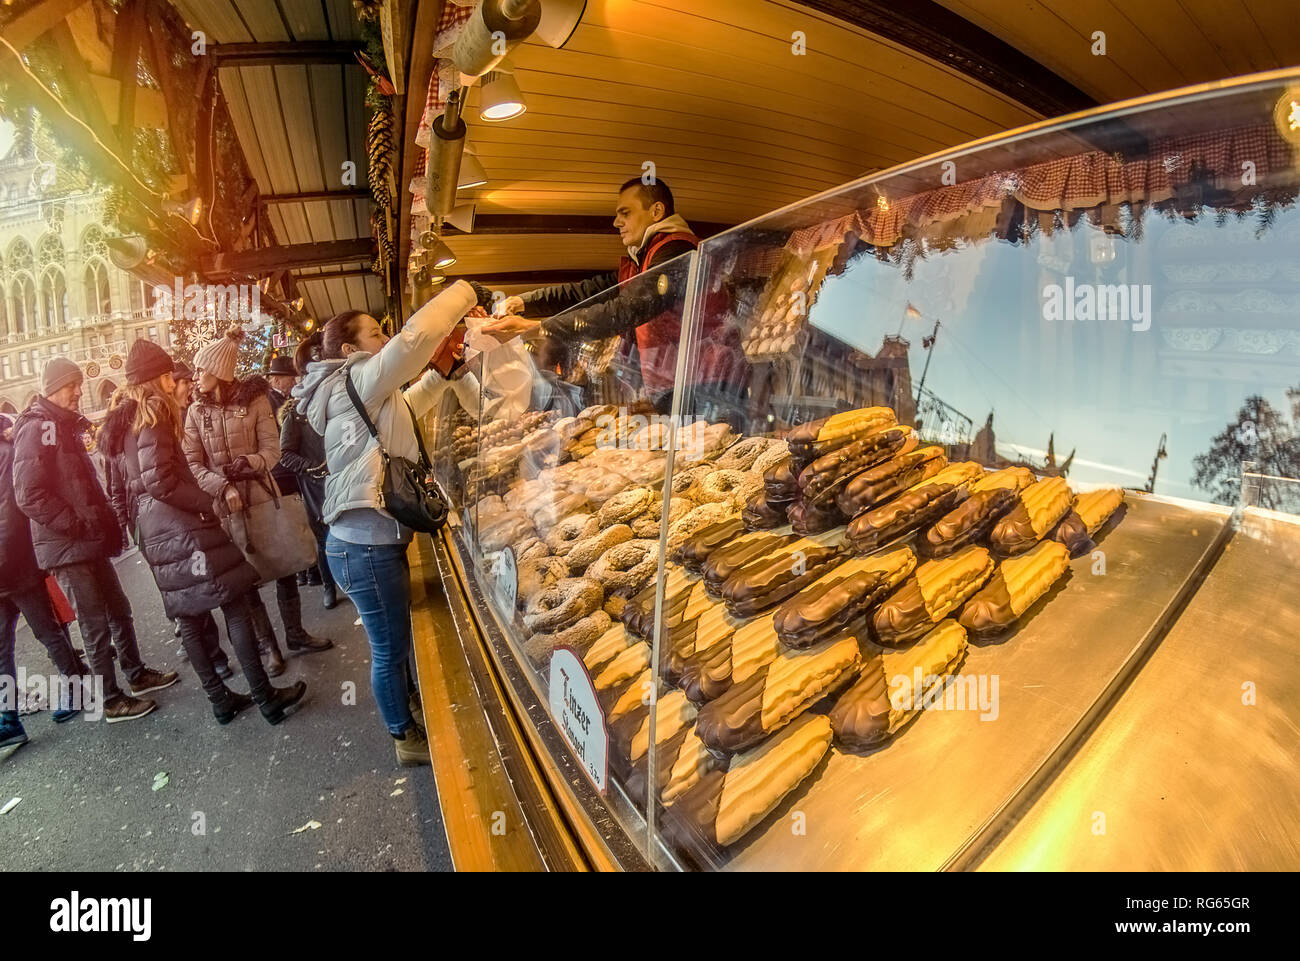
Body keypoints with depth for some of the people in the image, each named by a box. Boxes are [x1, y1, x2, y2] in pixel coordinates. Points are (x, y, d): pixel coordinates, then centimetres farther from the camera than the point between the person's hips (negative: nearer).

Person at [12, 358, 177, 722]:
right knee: (96, 624, -1)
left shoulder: (64, 427, 15)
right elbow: (29, 496, -23)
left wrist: (104, 521, 11)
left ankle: (137, 674, 30)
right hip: (67, 546, -9)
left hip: (89, 542, 9)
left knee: (119, 611, 16)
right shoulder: (37, 429, -14)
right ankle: (112, 700, 10)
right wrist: (77, 526, -18)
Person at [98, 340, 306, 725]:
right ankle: (265, 697, -2)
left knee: (189, 615, 11)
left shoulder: (121, 420, 16)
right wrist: (208, 502, -12)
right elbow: (160, 482, -19)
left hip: (151, 529, 9)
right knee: (234, 604, -5)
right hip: (179, 523, -9)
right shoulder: (153, 413, -11)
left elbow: (134, 478, 19)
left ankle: (219, 699, 18)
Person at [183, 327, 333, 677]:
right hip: (224, 505, 1)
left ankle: (295, 635, 28)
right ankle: (268, 646, 23)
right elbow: (193, 464, -4)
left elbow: (273, 450, -7)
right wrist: (223, 488, -19)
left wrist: (249, 461, -26)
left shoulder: (254, 399, -4)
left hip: (261, 497, -1)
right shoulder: (196, 412, 1)